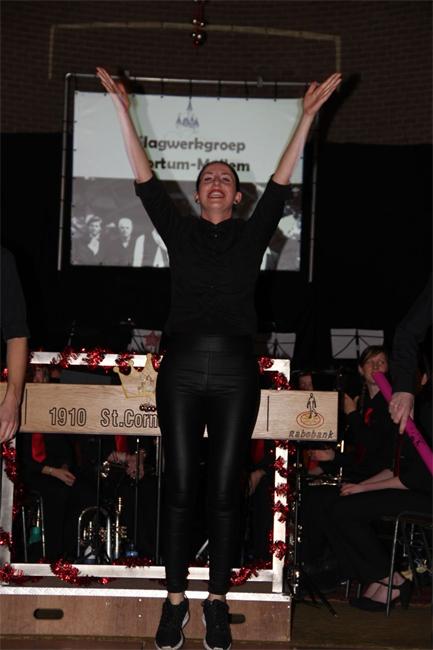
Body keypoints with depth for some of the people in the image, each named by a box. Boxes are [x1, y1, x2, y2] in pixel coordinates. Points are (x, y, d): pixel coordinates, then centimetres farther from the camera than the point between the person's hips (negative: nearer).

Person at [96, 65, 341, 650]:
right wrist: (124, 111, -1)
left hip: (236, 374, 0)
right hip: (182, 371, 0)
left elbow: (281, 181, 4)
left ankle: (218, 601, 12)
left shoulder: (252, 234, 10)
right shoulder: (179, 231, 10)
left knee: (224, 491, 3)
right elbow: (145, 179, 5)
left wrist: (307, 117, -1)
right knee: (180, 487, 2)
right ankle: (176, 600, 10)